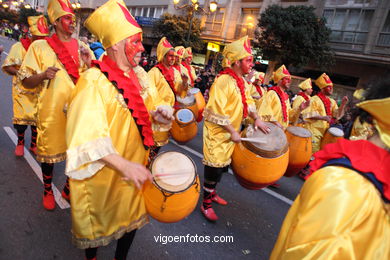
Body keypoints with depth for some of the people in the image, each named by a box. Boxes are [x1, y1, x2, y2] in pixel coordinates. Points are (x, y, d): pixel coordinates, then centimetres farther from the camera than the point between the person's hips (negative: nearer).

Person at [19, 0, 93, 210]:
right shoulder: (39, 46, -1)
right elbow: (26, 82, -1)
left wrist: (88, 63, -11)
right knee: (49, 151, 9)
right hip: (51, 111, -2)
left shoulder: (82, 47, 8)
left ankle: (69, 189, 33)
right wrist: (43, 75, -22)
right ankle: (47, 191, 32)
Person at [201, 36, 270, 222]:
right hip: (217, 134, -9)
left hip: (231, 133, 9)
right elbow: (216, 112, -25)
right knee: (214, 168, 0)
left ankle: (211, 193, 39)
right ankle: (206, 204, 17)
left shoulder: (242, 82, 9)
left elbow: (248, 102, 17)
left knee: (222, 166, 19)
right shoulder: (224, 81, -21)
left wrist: (256, 119, 1)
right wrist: (232, 131, -21)